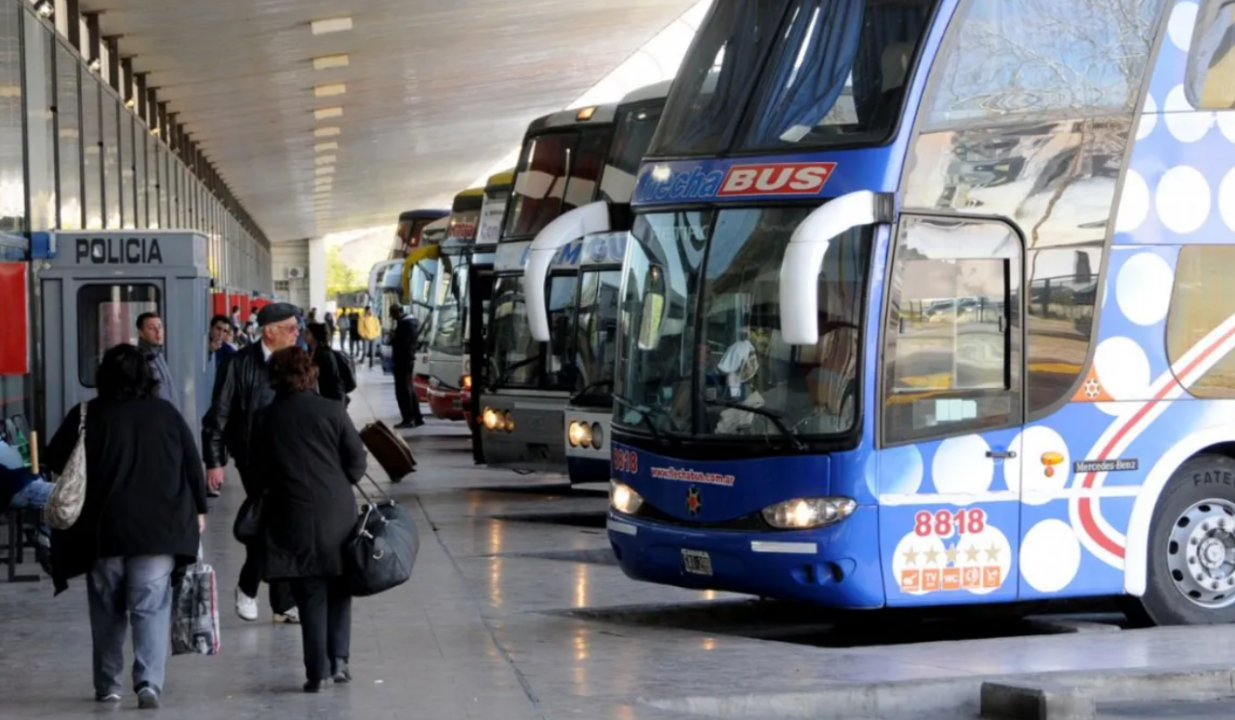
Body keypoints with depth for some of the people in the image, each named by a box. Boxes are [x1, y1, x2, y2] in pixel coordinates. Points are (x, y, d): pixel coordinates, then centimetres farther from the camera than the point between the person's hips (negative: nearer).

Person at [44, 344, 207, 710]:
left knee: (107, 610, 12)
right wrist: (197, 508, 17)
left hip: (103, 529, 0)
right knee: (152, 607, 0)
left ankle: (108, 685, 18)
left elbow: (54, 460, 2)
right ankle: (150, 680, -14)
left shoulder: (86, 416, -3)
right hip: (158, 528, 0)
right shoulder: (166, 413, 2)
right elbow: (193, 464, 6)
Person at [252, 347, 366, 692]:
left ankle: (318, 671, 2)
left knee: (310, 596, 5)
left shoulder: (264, 419, -2)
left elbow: (259, 468, 3)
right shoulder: (331, 411, -5)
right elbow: (357, 462, -2)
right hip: (336, 512, 0)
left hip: (291, 517, 1)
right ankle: (338, 658, 6)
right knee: (338, 589, 15)